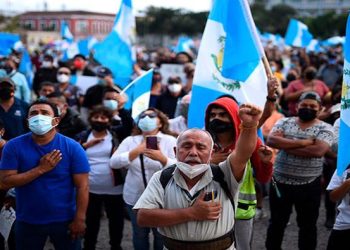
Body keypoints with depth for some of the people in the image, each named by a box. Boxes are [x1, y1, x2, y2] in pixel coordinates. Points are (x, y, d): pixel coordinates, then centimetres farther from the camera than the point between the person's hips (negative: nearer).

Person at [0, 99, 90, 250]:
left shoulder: (72, 147, -10)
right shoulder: (14, 146, -7)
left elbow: (82, 186, -10)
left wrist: (79, 219, -14)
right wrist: (41, 169, -20)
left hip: (64, 220, -1)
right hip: (27, 221, 1)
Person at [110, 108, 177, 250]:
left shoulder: (170, 141, -6)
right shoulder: (130, 141, 2)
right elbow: (113, 163, -9)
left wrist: (162, 158, -32)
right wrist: (137, 151, -18)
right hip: (135, 198, 3)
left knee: (162, 236, 11)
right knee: (139, 235, 17)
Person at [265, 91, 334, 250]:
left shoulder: (325, 128, -4)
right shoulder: (284, 122, 1)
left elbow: (318, 151, -23)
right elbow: (271, 140, -16)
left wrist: (284, 145, -18)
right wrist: (303, 142, -20)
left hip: (309, 186, -1)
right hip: (280, 182, 2)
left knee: (307, 225, 14)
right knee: (276, 222, 16)